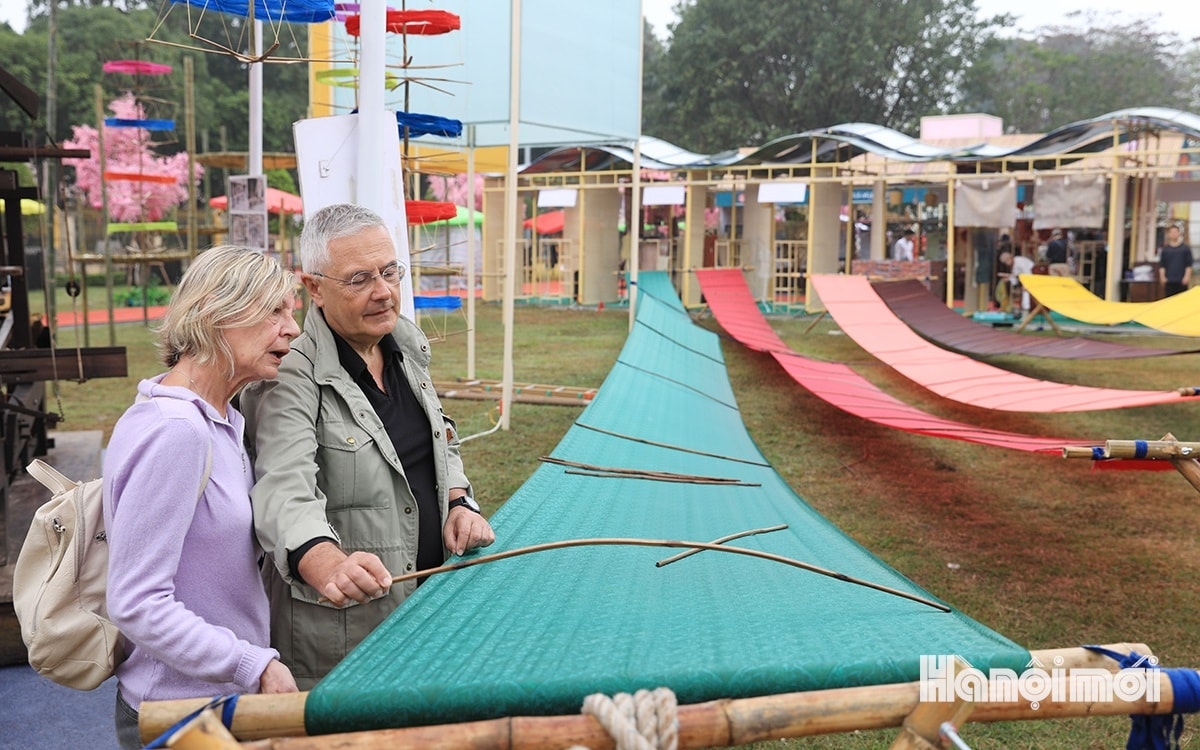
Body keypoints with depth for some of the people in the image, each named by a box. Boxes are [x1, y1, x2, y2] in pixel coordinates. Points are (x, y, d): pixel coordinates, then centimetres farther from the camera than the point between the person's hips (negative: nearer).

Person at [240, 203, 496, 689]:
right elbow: (284, 493, -33)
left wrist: (459, 500, 2)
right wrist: (329, 564, -52)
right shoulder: (291, 378, -19)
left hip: (430, 598, 7)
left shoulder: (406, 344, 6)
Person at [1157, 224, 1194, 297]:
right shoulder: (1164, 249, 9)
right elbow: (1162, 265, 8)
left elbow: (1189, 265, 3)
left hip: (1182, 281, -1)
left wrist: (1187, 276, -7)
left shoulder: (1185, 249, 6)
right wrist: (1162, 276, -2)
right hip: (1169, 281, 1)